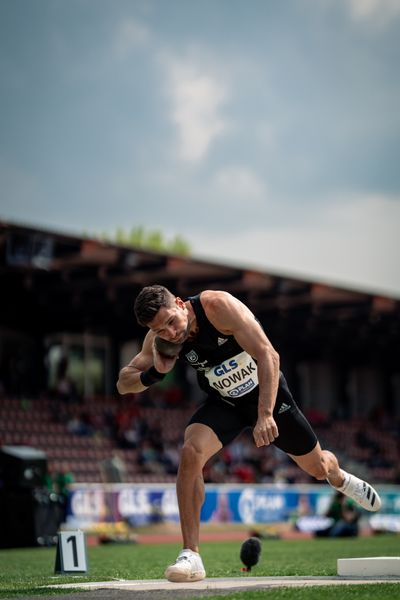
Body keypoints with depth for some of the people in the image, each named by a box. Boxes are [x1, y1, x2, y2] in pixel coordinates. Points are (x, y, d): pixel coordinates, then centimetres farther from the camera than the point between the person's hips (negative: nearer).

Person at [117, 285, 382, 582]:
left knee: (319, 468, 11)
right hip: (223, 403, 2)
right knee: (190, 453, -27)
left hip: (268, 392, -2)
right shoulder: (159, 338, -19)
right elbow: (123, 384, -10)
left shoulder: (218, 305, -33)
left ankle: (340, 479, 52)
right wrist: (155, 373, -32)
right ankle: (191, 555, -22)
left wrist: (265, 414, -45)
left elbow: (269, 356, -36)